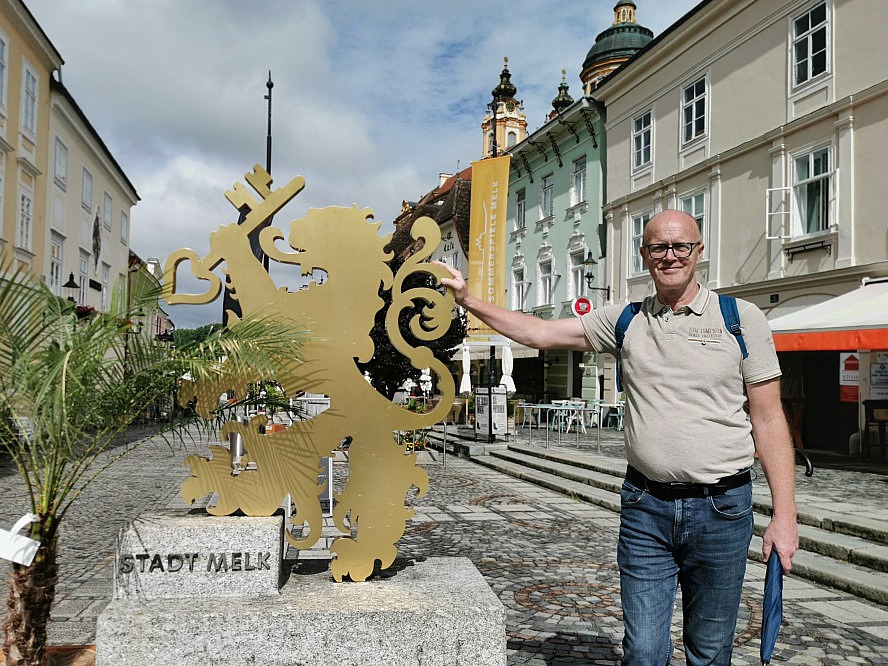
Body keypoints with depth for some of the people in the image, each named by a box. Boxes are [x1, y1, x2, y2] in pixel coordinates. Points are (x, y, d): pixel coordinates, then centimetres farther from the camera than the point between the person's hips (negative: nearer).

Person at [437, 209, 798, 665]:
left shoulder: (741, 319, -1)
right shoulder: (625, 321, 6)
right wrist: (469, 301, 2)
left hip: (721, 508, -1)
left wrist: (784, 515, -6)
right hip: (645, 506, 2)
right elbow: (540, 333, 9)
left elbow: (768, 420, -2)